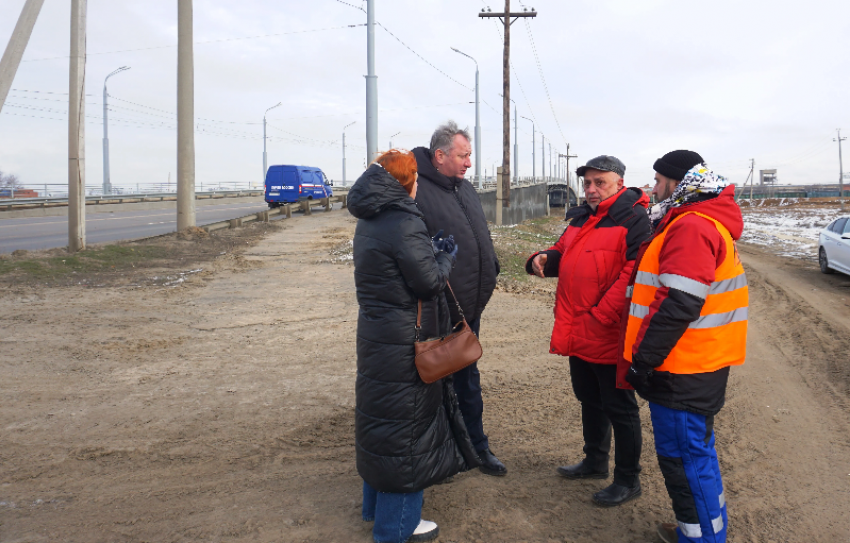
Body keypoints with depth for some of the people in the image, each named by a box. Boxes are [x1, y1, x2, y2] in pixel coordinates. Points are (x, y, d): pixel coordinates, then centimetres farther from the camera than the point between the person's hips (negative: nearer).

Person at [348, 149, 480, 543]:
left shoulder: (368, 223, 9)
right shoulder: (404, 223, -20)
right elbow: (430, 283, -19)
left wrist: (432, 251, 6)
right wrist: (445, 258, -2)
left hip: (375, 334, 9)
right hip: (404, 343, -9)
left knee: (380, 416, 20)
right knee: (407, 422, 4)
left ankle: (376, 507, 37)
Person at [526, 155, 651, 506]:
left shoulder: (633, 220, -14)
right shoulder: (581, 218, 13)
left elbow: (633, 276, -23)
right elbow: (564, 254, 25)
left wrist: (597, 317, -24)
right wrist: (544, 259, 1)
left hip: (609, 336, -9)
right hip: (577, 332, 9)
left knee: (619, 407, 5)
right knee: (589, 399, 22)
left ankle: (628, 479, 21)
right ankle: (595, 461, 40)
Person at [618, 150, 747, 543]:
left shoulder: (692, 227, -19)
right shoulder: (698, 221, 15)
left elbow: (677, 305, -26)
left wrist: (642, 361, -21)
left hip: (684, 373, -11)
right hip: (693, 364, 11)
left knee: (684, 455, 0)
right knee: (692, 449, 20)